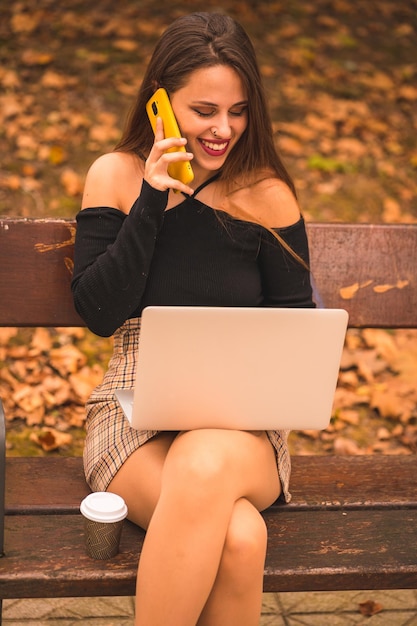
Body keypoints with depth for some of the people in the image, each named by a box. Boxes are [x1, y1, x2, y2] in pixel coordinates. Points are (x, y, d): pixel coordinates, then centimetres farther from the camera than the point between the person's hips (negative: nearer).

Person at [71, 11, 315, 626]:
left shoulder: (268, 195, 3)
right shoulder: (116, 175, 2)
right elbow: (98, 312, -6)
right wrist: (151, 205, -13)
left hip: (242, 421, 1)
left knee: (205, 466, -37)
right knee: (238, 536, -32)